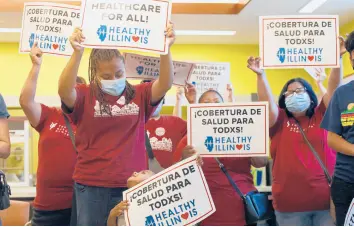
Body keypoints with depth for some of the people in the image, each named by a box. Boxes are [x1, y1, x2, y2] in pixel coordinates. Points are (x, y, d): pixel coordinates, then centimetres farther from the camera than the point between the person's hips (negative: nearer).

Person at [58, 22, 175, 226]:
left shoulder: (139, 95, 4)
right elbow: (64, 91, -21)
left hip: (131, 185, 1)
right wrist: (78, 53, -35)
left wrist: (165, 49, -26)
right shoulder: (85, 96, -1)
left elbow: (165, 84, -10)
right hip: (91, 185, -1)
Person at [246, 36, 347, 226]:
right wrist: (260, 75, -20)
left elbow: (333, 89, -1)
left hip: (326, 199, 0)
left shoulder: (321, 116, 9)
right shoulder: (280, 121, 7)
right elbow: (267, 103, -9)